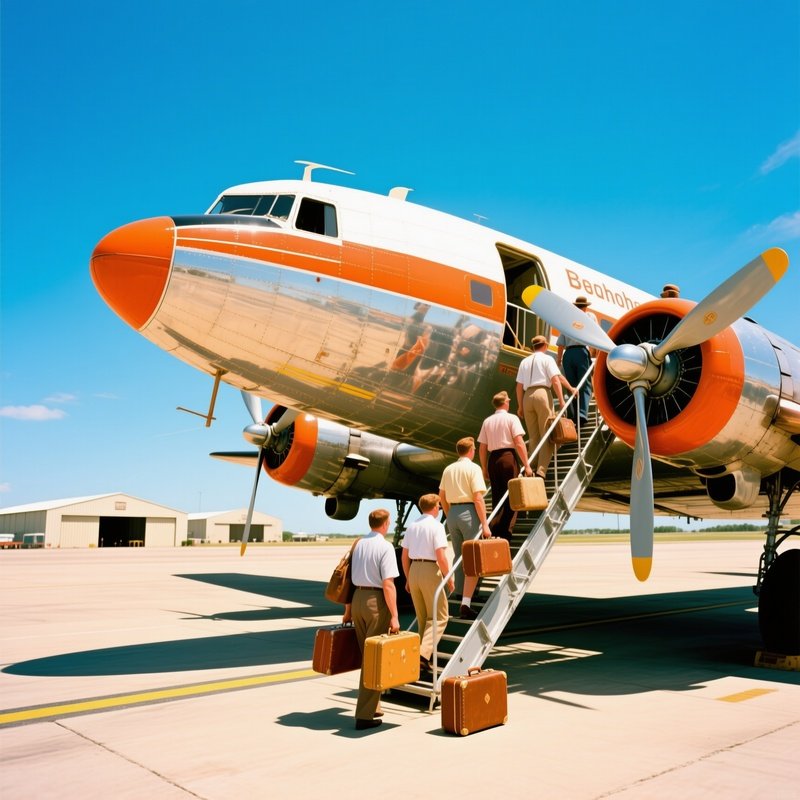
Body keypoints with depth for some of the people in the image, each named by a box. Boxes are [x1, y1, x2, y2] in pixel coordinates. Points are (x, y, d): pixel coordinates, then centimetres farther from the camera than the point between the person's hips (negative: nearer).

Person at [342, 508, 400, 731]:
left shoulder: (359, 544, 9)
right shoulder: (385, 547, -11)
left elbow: (350, 578, 13)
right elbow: (388, 584, -17)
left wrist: (348, 609, 20)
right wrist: (394, 616, -16)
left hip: (358, 598, 7)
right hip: (376, 601, -7)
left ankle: (372, 707, 28)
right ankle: (365, 714, 2)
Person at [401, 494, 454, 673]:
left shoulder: (411, 526, 10)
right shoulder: (436, 526, -9)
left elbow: (405, 556, 13)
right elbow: (441, 557, -15)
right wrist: (449, 578, -4)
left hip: (414, 570, 6)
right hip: (430, 571, -6)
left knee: (422, 618, 18)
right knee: (439, 617, 3)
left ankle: (422, 659, 22)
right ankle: (424, 654, -12)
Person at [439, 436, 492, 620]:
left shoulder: (448, 469, 10)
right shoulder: (473, 468, -9)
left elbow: (442, 496, 15)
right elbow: (478, 498, -16)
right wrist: (485, 524, -14)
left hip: (453, 512, 6)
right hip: (469, 512, -6)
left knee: (459, 558, 16)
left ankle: (462, 601, 21)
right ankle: (465, 604, -9)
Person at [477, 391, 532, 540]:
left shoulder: (487, 421, 11)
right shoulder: (512, 418, -2)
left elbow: (482, 448, 10)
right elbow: (519, 443, -11)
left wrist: (484, 468, 18)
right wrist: (526, 465, -9)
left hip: (493, 459, 5)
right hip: (508, 457, -5)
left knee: (497, 497, 12)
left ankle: (498, 533, 14)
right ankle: (504, 532, -11)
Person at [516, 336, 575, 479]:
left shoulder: (524, 361, 18)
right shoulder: (547, 359, 5)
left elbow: (519, 386, 14)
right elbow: (556, 380, -5)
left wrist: (520, 406, 17)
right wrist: (561, 400, -4)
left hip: (527, 396, 5)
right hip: (542, 393, -5)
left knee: (533, 437, 11)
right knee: (546, 435, -4)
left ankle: (532, 469, 9)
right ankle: (541, 470, -15)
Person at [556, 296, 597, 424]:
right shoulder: (590, 316, 14)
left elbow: (561, 343, 16)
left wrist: (558, 358, 20)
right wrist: (595, 353, 17)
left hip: (568, 353, 3)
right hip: (582, 352, -3)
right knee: (585, 385, -5)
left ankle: (572, 417, 2)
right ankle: (582, 414, -20)